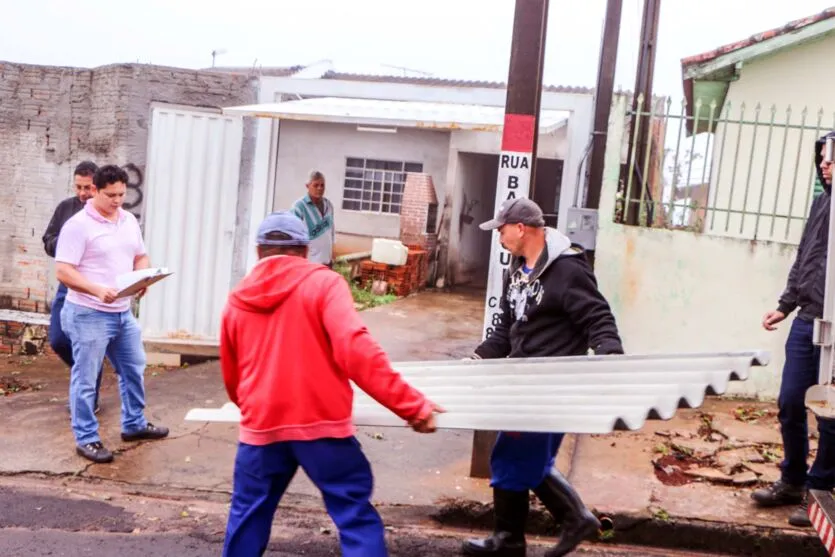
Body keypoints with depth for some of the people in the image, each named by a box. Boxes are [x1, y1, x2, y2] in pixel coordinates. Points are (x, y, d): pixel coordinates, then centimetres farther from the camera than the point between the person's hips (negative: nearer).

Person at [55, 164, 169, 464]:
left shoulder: (129, 221, 7)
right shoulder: (78, 225, -15)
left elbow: (140, 256, 16)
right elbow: (63, 271, -18)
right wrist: (98, 290, -31)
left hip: (123, 313, 8)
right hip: (88, 315, -8)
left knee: (134, 369, 19)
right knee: (85, 380, 3)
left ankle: (134, 425, 36)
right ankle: (86, 439, 15)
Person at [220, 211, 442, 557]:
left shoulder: (237, 300, 11)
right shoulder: (322, 282, -3)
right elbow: (355, 350, -17)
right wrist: (411, 405, -16)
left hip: (260, 426, 4)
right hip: (321, 422, -4)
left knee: (248, 515, 20)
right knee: (355, 515, 4)